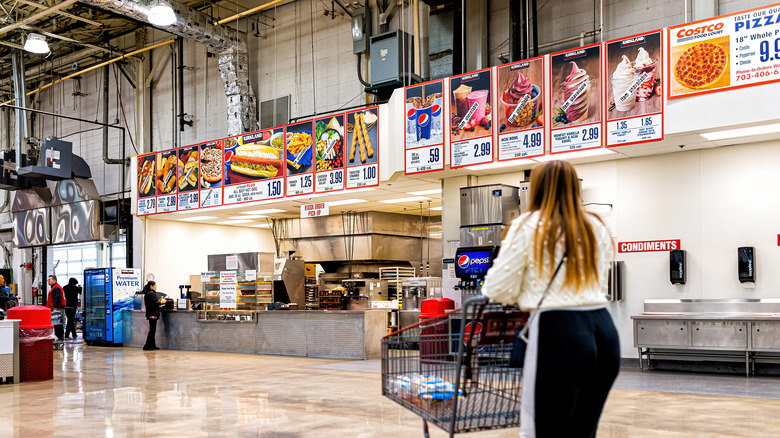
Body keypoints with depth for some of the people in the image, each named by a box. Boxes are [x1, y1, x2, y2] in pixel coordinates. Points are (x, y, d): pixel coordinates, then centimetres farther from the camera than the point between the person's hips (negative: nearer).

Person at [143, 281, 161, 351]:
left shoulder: (147, 293, 16)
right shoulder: (152, 293, -15)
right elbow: (154, 303, -21)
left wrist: (158, 301, 15)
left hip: (150, 314, 10)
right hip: (153, 314, -10)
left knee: (152, 330, 13)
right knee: (152, 330, -6)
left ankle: (152, 345, 17)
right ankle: (147, 346, -6)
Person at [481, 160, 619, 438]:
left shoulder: (528, 226, -2)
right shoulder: (597, 228, 15)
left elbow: (498, 289, -2)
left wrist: (520, 297, 19)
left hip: (558, 334, -6)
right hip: (604, 331, 6)